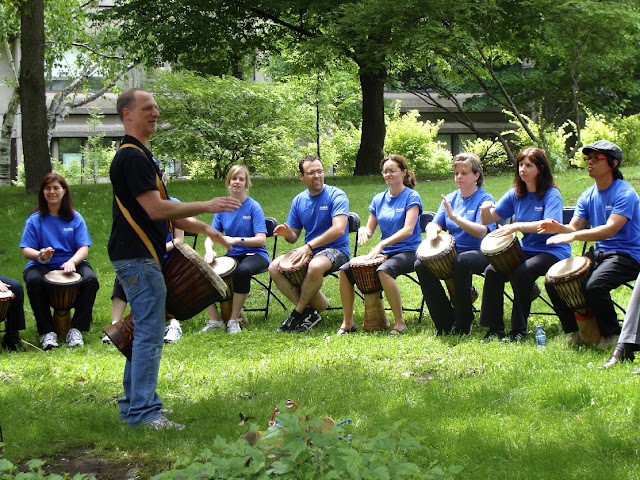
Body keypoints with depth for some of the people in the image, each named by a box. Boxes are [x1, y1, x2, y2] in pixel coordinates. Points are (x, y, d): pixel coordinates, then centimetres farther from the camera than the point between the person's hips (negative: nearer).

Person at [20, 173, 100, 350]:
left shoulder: (75, 218, 8)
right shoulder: (35, 219, 6)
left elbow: (83, 248, -1)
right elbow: (26, 250, -2)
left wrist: (73, 261, -24)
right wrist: (41, 255, -26)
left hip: (72, 264, 1)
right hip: (42, 266, -1)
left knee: (90, 280, -30)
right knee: (33, 281, -35)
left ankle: (76, 329, -20)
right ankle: (47, 331, -25)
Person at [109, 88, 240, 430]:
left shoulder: (138, 155, 18)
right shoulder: (132, 157, -16)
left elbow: (161, 211, 22)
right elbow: (156, 209, -23)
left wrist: (204, 228, 18)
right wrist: (206, 206, -18)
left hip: (139, 257, 11)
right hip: (138, 258, -11)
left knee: (145, 332, 16)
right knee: (150, 334, -10)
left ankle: (133, 404, 21)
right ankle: (143, 412, -10)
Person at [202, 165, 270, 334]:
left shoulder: (253, 207, -5)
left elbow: (261, 239, -14)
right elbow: (210, 236, 2)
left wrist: (237, 240, -29)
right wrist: (209, 250, -22)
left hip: (256, 255, -4)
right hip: (233, 256, 4)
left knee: (243, 270, -39)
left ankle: (234, 320, -23)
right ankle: (214, 319, -13)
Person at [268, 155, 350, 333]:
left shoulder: (336, 196, -8)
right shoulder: (299, 200, 10)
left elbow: (338, 229, -22)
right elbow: (293, 236, 13)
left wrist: (309, 246, -26)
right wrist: (286, 233, -13)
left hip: (336, 250, -6)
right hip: (309, 251, 6)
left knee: (316, 266, -39)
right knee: (274, 268, -16)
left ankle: (298, 313, -17)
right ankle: (310, 311, -14)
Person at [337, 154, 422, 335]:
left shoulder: (411, 197, -6)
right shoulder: (379, 199, 12)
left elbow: (408, 230, -18)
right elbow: (370, 229, 15)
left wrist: (382, 245, -27)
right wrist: (363, 230, -11)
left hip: (408, 251, -6)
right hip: (384, 252, 6)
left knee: (384, 270, -38)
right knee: (345, 270, -13)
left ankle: (399, 322, -26)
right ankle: (347, 322, -2)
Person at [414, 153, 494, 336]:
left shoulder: (484, 199, -4)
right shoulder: (450, 198, 14)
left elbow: (481, 231, -18)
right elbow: (435, 223, 6)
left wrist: (454, 216, -28)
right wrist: (432, 230, -19)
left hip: (479, 253, -6)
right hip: (453, 252, 6)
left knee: (461, 262, -39)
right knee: (421, 265, -20)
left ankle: (463, 325, -23)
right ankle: (446, 322, -11)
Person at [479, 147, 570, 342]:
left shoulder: (551, 195, -9)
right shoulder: (515, 194, 9)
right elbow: (489, 220, 10)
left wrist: (518, 226, -38)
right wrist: (485, 209, -15)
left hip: (552, 251, -6)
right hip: (526, 250, 6)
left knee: (522, 272, -33)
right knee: (492, 271, -19)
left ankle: (518, 330, -20)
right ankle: (494, 328, -11)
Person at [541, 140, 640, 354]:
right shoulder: (588, 196, 10)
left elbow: (610, 230, -26)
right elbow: (574, 227, 3)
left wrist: (573, 236, -36)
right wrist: (559, 228, -21)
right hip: (599, 253, 7)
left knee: (594, 286, -33)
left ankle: (612, 335, -9)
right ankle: (576, 331, 8)